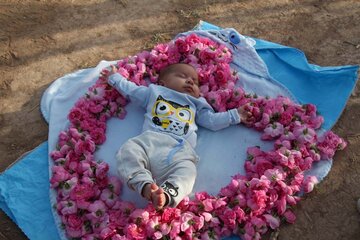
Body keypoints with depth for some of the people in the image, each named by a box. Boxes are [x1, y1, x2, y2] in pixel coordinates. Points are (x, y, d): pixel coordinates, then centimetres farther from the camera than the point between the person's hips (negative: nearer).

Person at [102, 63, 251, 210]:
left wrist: (234, 116, 35)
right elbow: (130, 89, 42)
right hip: (149, 140, 0)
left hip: (180, 150, 0)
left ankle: (166, 194, -54)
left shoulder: (196, 105, 39)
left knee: (187, 171, -34)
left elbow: (212, 120, 38)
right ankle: (145, 184, -45)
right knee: (128, 150, -33)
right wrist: (114, 77, 47)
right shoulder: (154, 92, 35)